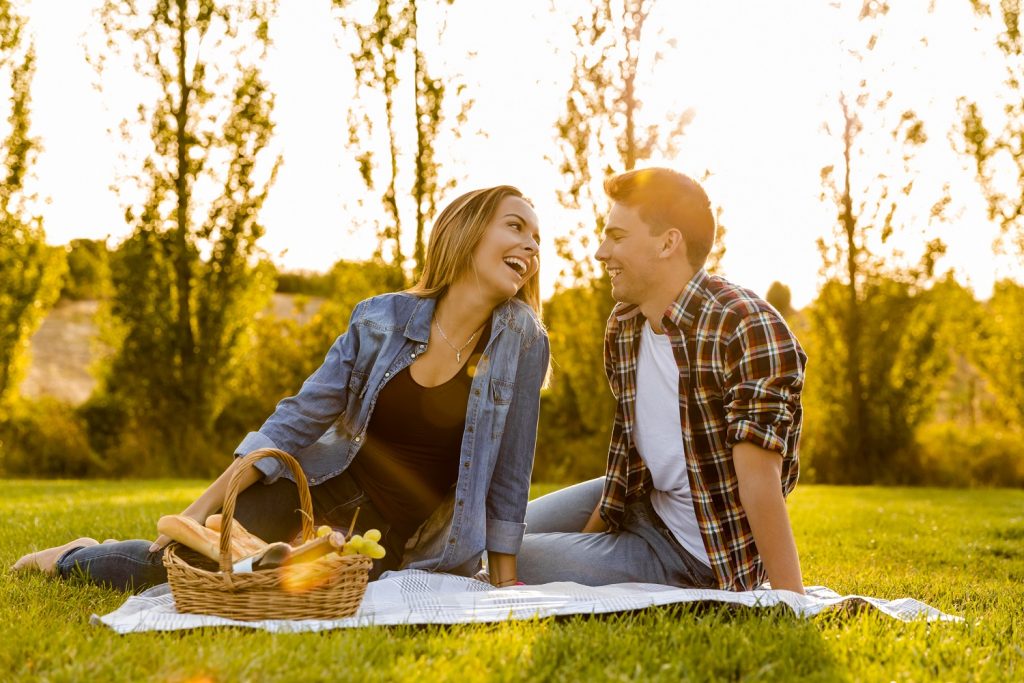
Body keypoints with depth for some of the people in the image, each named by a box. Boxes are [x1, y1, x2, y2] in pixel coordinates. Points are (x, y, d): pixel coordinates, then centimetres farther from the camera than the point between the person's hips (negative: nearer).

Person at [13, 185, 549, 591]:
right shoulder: (381, 321, -11)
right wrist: (204, 505, -11)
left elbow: (508, 471, -9)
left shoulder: (522, 340, -15)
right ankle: (75, 557, 28)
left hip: (404, 534, 0)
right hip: (330, 485, 0)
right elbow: (298, 419, -7)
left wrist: (505, 587, -8)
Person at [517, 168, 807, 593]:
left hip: (700, 553, -8)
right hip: (644, 505, 8)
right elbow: (629, 453, 5)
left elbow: (760, 482, -33)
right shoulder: (623, 324, -3)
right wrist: (590, 534, 4)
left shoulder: (747, 330, -30)